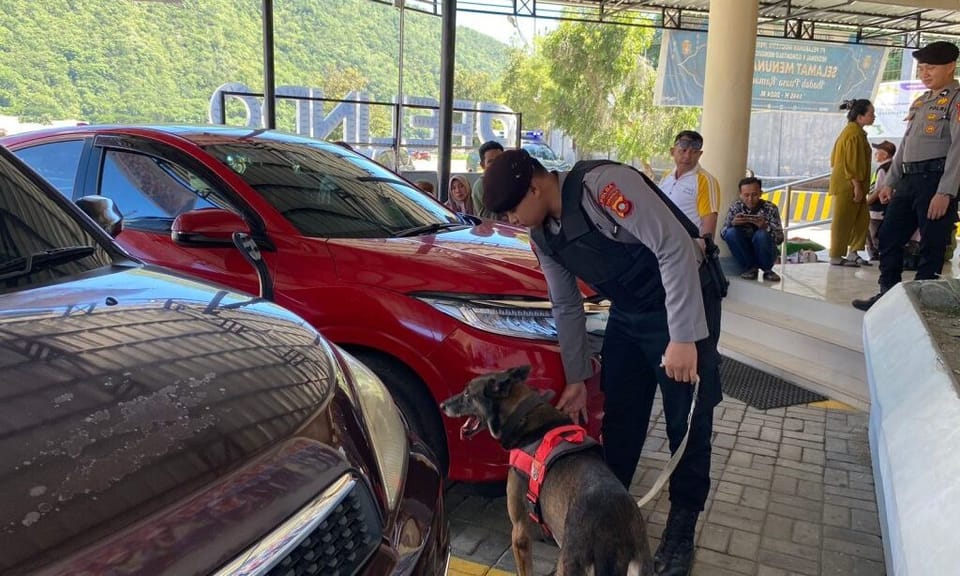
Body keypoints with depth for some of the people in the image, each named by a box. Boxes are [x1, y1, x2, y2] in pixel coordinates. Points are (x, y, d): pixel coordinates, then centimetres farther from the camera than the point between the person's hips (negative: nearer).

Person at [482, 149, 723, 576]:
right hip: (628, 316, 7)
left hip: (685, 306, -7)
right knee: (618, 418, 11)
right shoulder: (543, 236, -1)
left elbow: (676, 248, -28)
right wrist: (577, 378, 11)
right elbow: (567, 307, 9)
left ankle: (681, 528, 19)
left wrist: (683, 337, -30)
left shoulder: (603, 185, -27)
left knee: (688, 423, 2)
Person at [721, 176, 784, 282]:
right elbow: (722, 233, -8)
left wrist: (765, 226, -32)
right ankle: (751, 268, -9)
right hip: (744, 252, 2)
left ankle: (767, 269, -6)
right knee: (731, 233, -25)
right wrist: (732, 223, -29)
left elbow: (780, 238, -13)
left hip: (764, 253, -2)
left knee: (762, 234, -32)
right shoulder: (735, 207, -3)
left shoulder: (770, 208, -7)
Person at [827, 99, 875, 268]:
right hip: (848, 185, -10)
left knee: (862, 219, 11)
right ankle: (836, 257, -1)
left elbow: (836, 158, 21)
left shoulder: (854, 131, 18)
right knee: (843, 221, -6)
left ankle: (853, 253, 15)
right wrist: (857, 186, -20)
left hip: (848, 185, 10)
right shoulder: (854, 133, -14)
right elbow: (852, 163, -20)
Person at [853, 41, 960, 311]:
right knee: (888, 236, 9)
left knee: (932, 245, -1)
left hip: (936, 179, -8)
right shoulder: (919, 102, 19)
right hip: (909, 180, 8)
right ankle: (887, 295, 19)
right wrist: (890, 182, 16)